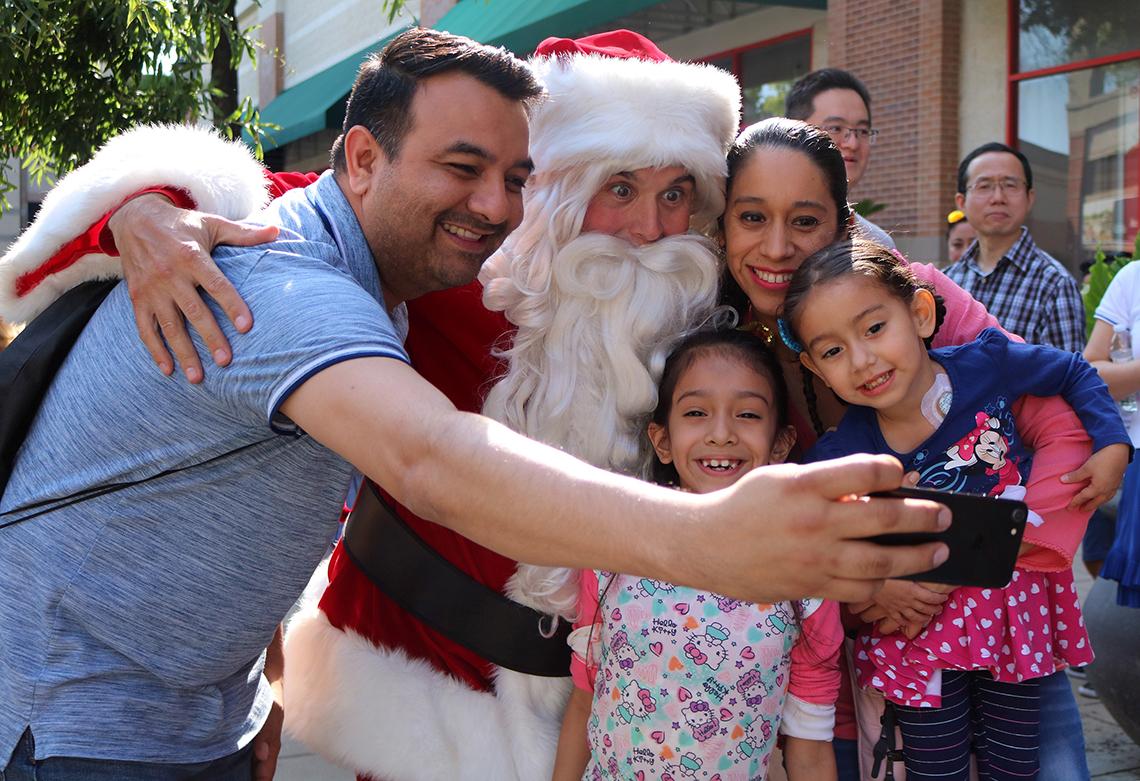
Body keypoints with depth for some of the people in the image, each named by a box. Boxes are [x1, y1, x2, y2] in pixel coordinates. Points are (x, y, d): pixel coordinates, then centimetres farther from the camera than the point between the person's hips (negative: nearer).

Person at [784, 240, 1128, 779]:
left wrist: (1111, 447, -6)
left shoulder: (986, 364, -17)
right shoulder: (838, 459, -21)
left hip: (1017, 603, 2)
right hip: (926, 616, -2)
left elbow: (1075, 374, 3)